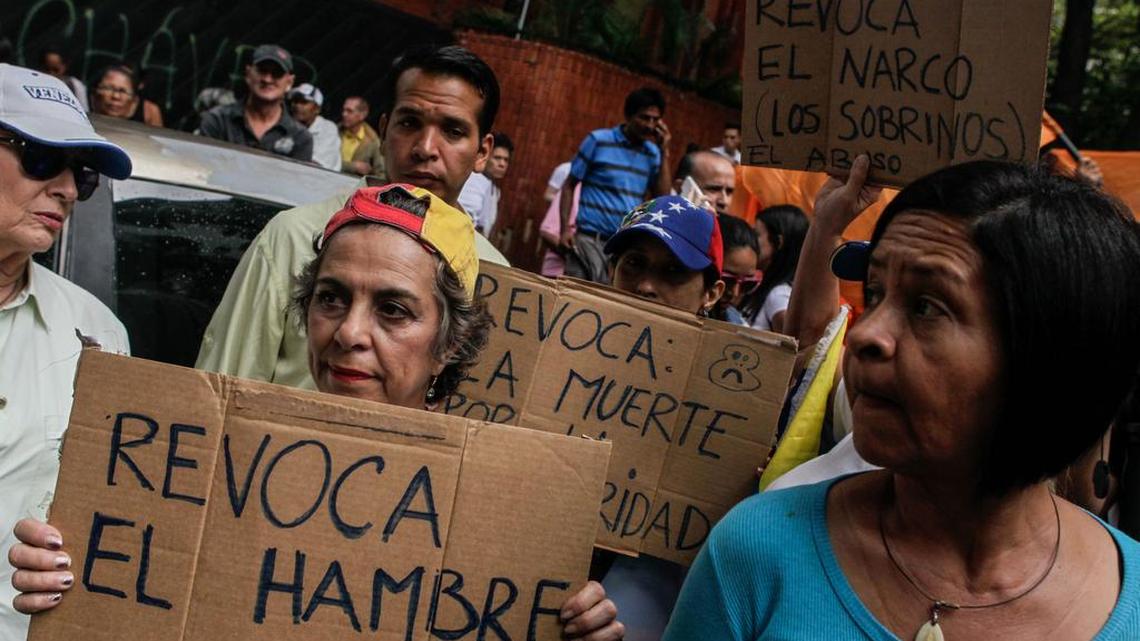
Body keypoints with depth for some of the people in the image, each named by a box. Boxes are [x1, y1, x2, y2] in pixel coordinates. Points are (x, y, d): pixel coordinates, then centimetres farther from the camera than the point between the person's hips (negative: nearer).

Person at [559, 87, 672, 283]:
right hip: (591, 239, -3)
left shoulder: (652, 153, 8)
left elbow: (663, 197, 2)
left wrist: (664, 152, -2)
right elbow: (569, 186, 3)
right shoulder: (598, 141, -1)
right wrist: (565, 228, -8)